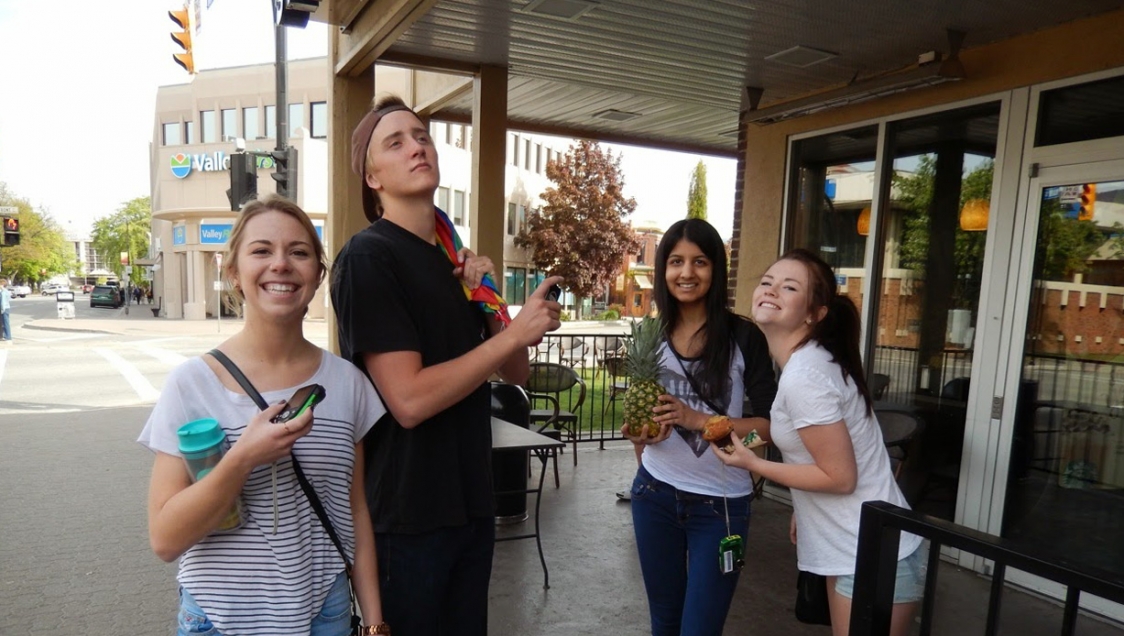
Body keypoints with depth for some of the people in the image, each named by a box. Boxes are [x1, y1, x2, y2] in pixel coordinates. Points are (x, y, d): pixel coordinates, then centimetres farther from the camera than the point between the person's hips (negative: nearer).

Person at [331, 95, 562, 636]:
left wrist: (489, 296, -6)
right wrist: (516, 331, -20)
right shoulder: (367, 257, -15)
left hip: (472, 501, 7)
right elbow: (410, 400, -25)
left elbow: (515, 374, 9)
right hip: (406, 515, -7)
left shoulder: (456, 258, 9)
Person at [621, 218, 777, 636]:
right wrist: (641, 435, -11)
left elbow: (770, 424, -12)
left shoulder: (743, 336, -10)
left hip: (721, 504, -3)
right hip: (655, 494, 4)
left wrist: (697, 419, -23)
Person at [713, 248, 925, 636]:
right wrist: (802, 509, 17)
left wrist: (751, 463, -17)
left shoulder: (803, 376, -25)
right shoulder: (806, 359, 4)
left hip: (873, 559, -10)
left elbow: (840, 477, -21)